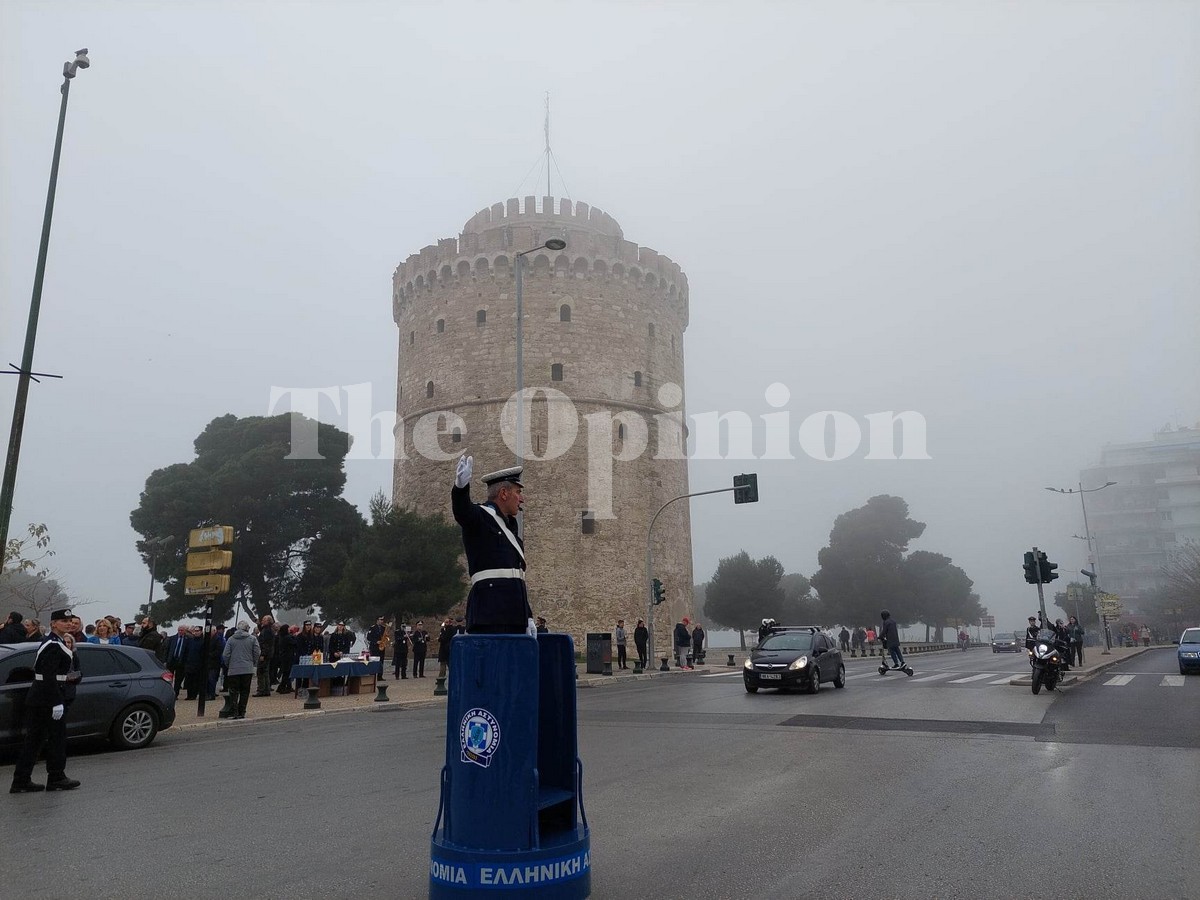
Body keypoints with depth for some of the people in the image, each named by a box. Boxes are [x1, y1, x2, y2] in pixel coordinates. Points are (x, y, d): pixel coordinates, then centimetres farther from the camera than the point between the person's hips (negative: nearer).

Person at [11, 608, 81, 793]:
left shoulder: (49, 643, 16)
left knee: (34, 739, 11)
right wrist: (57, 703, -23)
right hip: (49, 699, -10)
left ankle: (21, 781, 14)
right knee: (57, 737, 1)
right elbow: (49, 677, -22)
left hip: (36, 698, 10)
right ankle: (56, 778, 10)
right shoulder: (54, 646, -16)